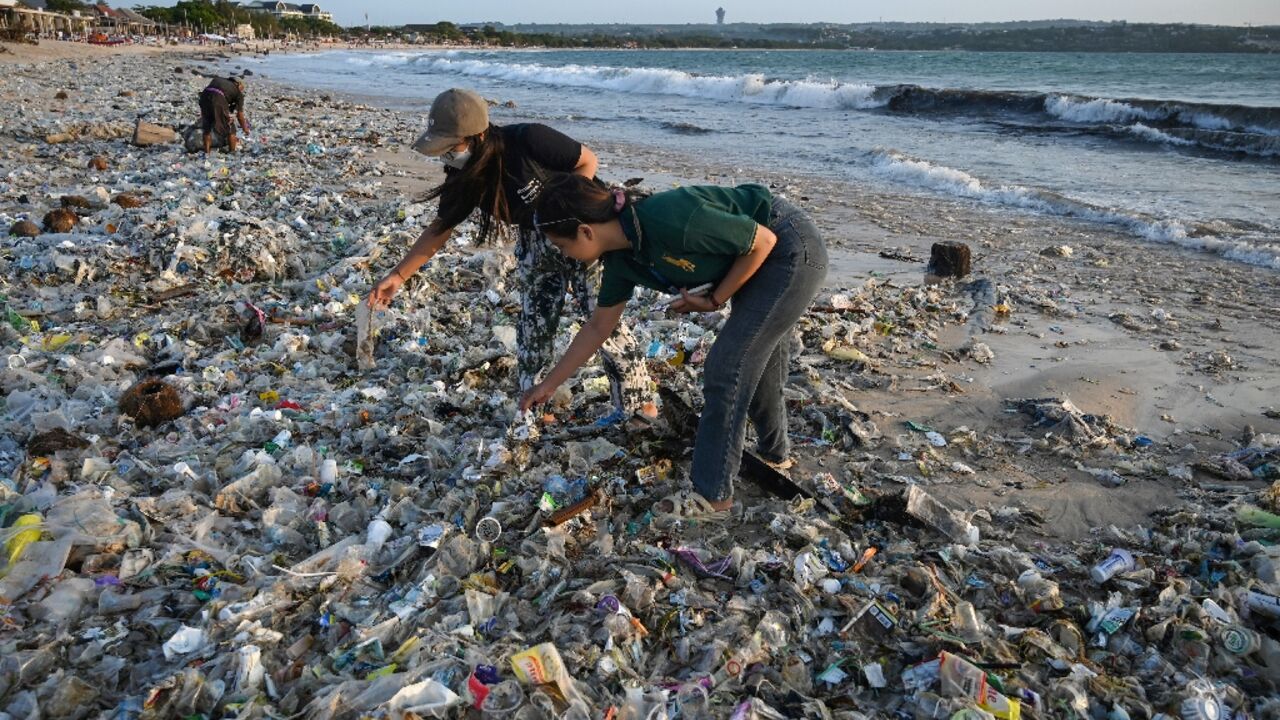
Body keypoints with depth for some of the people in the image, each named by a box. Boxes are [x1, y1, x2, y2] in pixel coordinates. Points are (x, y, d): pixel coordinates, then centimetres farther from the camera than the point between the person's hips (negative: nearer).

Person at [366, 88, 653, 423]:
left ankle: (637, 402, 3)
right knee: (534, 321, 8)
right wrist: (398, 275, -6)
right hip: (535, 241, 6)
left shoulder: (529, 140, -32)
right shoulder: (465, 176, -13)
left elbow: (588, 161, -19)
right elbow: (440, 228, -3)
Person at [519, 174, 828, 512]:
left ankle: (712, 492, 5)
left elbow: (763, 240, -22)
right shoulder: (621, 258, -7)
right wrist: (548, 385, 12)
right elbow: (598, 327, 7)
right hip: (767, 259, 8)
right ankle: (775, 452, 45)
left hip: (793, 250, -8)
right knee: (754, 360, 21)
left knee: (726, 368, -7)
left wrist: (715, 299, -14)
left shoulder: (669, 221, -33)